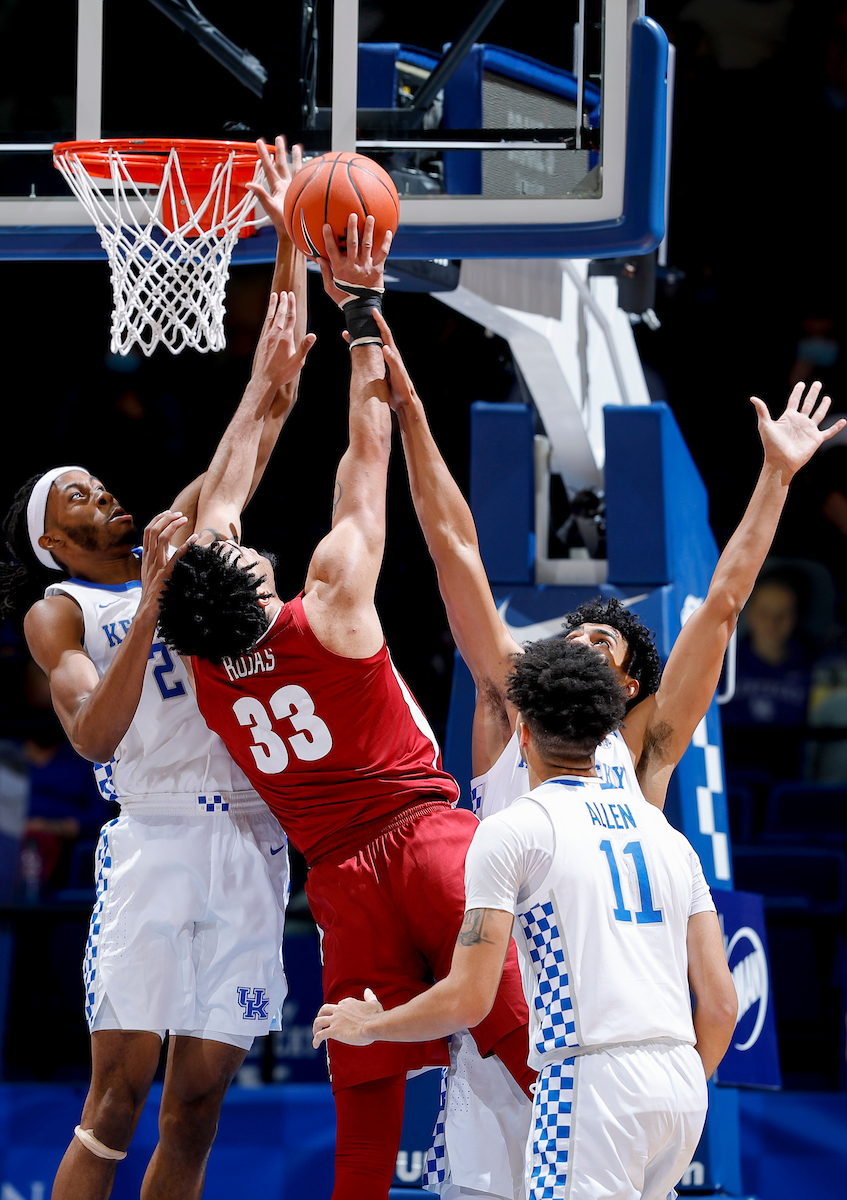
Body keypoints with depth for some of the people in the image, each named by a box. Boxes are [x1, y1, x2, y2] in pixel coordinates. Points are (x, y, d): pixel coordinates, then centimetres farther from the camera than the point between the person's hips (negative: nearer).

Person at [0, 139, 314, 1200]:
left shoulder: (183, 539, 18)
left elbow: (265, 412, 15)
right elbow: (93, 734, -12)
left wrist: (292, 252, 10)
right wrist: (150, 607, -18)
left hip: (252, 844, 5)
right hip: (158, 839, -5)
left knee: (197, 1100, 3)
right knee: (120, 1091, -9)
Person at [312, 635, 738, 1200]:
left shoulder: (512, 830, 2)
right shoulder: (669, 835, 20)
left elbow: (468, 1000, -3)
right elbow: (721, 1002, 16)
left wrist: (369, 1025, 15)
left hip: (591, 1077, -7)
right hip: (685, 1083, 7)